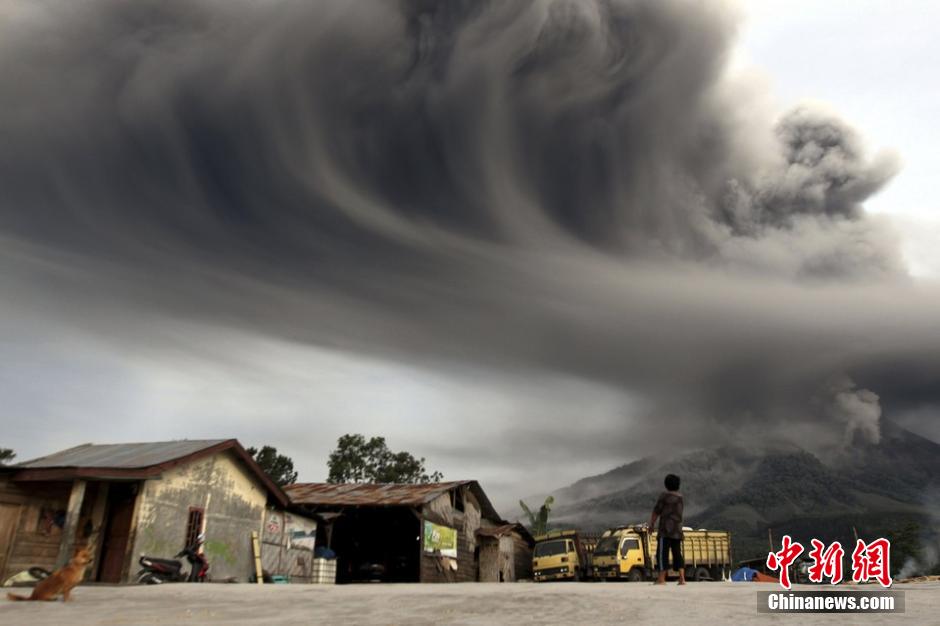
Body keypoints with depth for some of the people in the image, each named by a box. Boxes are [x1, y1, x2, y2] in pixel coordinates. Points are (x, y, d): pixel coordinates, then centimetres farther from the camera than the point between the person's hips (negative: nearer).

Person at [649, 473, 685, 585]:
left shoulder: (665, 495, -7)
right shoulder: (680, 497, 13)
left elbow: (656, 511, -7)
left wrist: (651, 524, 4)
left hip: (665, 530, -6)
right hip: (677, 530, 6)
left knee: (662, 554, -2)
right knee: (677, 554, 8)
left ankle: (661, 579, -3)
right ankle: (682, 578, 0)